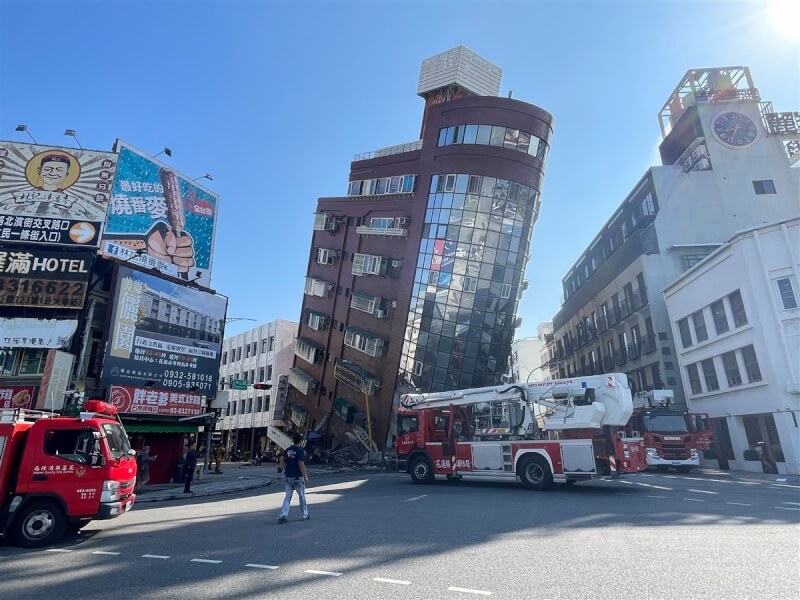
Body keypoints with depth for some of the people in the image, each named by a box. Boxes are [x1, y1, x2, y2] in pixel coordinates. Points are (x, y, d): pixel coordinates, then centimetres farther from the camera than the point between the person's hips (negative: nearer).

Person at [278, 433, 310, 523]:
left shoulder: (287, 450, 5)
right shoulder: (300, 451, -14)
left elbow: (282, 460, 6)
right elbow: (301, 464, -18)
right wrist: (305, 476, -11)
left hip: (288, 477, 5)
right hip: (298, 477, -5)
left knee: (288, 496, 10)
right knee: (302, 496, 10)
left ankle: (283, 515, 0)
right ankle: (305, 515, 21)